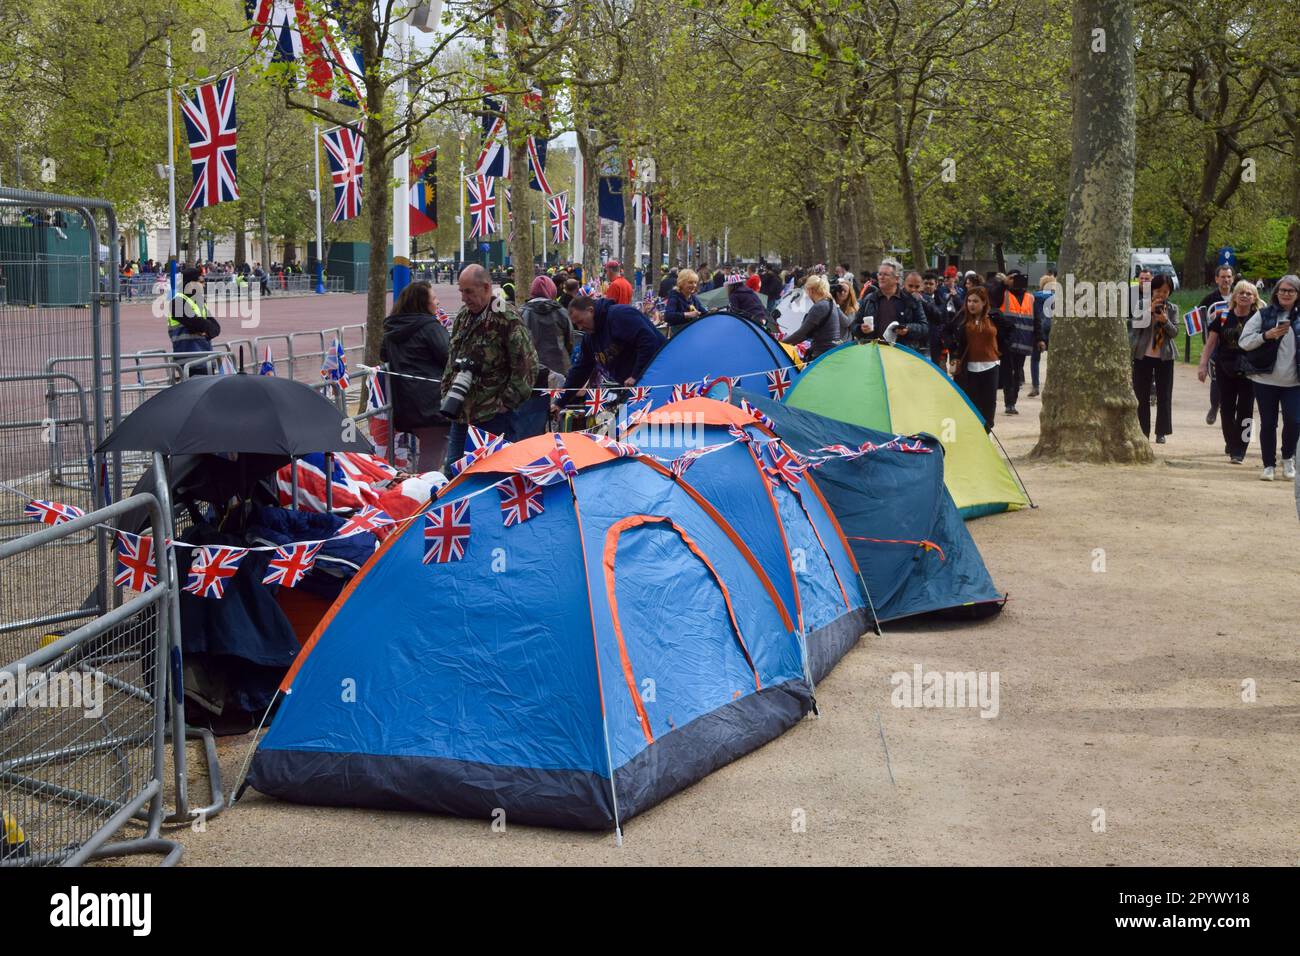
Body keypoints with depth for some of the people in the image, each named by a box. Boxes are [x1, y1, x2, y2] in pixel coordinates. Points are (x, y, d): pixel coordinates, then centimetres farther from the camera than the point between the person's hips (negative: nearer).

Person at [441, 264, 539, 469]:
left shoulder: (508, 320, -12)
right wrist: (447, 393, 15)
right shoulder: (463, 317, 13)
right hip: (460, 414, 8)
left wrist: (506, 402, -13)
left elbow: (527, 366, -14)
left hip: (494, 416, -8)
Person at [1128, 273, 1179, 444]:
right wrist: (1150, 310, -21)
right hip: (1143, 355, -1)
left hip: (1164, 356, 1)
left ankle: (1161, 432, 7)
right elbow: (1136, 324, -13)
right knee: (1141, 395, 3)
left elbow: (1175, 332, -2)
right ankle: (1143, 431, 10)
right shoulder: (1142, 305, 1)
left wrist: (1165, 321, -20)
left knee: (1164, 395, 1)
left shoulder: (1172, 309, 5)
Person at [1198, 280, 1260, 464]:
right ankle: (1231, 443, 26)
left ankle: (1238, 451, 2)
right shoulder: (1223, 317, 2)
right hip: (1225, 371, 2)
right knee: (1227, 409, 7)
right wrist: (1203, 365, 1)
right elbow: (1211, 342, 6)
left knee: (1244, 411, -2)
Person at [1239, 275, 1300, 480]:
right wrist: (1267, 335, -18)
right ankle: (1269, 465, 17)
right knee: (1268, 423, 5)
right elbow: (1244, 342, -4)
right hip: (1266, 380, 0)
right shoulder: (1263, 315, 1)